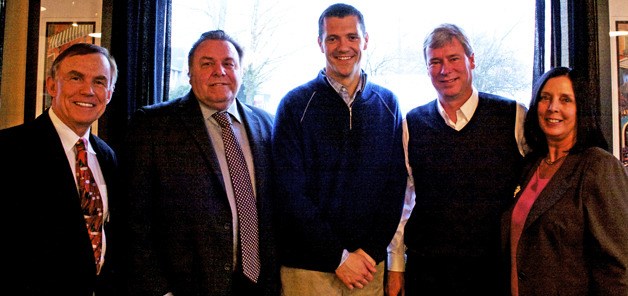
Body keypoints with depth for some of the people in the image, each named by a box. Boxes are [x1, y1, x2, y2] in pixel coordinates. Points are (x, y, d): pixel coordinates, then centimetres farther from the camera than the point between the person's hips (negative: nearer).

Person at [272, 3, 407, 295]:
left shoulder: (388, 104, 4)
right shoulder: (295, 105, -5)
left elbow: (396, 186, 4)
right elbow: (290, 193, -9)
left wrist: (372, 250, -6)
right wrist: (339, 257, -12)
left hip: (370, 261, 3)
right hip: (308, 266, -2)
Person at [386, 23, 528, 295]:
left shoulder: (514, 117, -2)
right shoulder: (411, 124, 2)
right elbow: (399, 199, 5)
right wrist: (395, 267, 6)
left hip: (497, 272, -1)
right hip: (425, 270, 1)